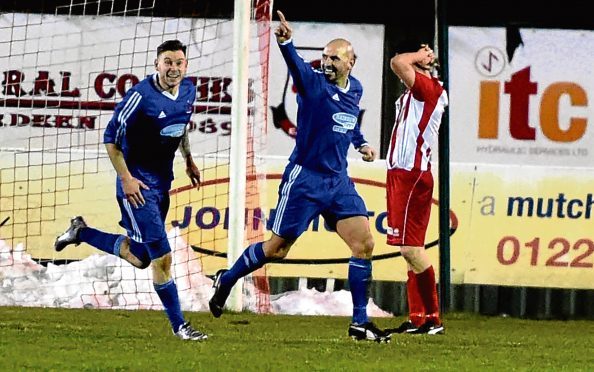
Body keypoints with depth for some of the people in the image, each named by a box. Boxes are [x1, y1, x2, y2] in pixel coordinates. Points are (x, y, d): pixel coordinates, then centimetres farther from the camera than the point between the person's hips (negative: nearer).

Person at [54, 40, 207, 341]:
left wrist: (188, 161, 21)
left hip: (162, 181, 8)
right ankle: (178, 325, 2)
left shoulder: (188, 91, 2)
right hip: (137, 183, -8)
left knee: (140, 257, 16)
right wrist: (125, 178, -17)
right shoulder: (141, 95, -20)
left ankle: (81, 232, 34)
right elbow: (111, 137, -14)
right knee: (162, 257, -9)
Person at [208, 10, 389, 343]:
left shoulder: (355, 90, 8)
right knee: (277, 249, 3)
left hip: (339, 181, 5)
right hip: (304, 178, -5)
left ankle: (360, 322, 1)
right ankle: (226, 280, 29)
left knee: (364, 244, -5)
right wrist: (286, 42, -54)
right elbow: (296, 65, -34)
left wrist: (361, 143, 12)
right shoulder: (313, 83, -11)